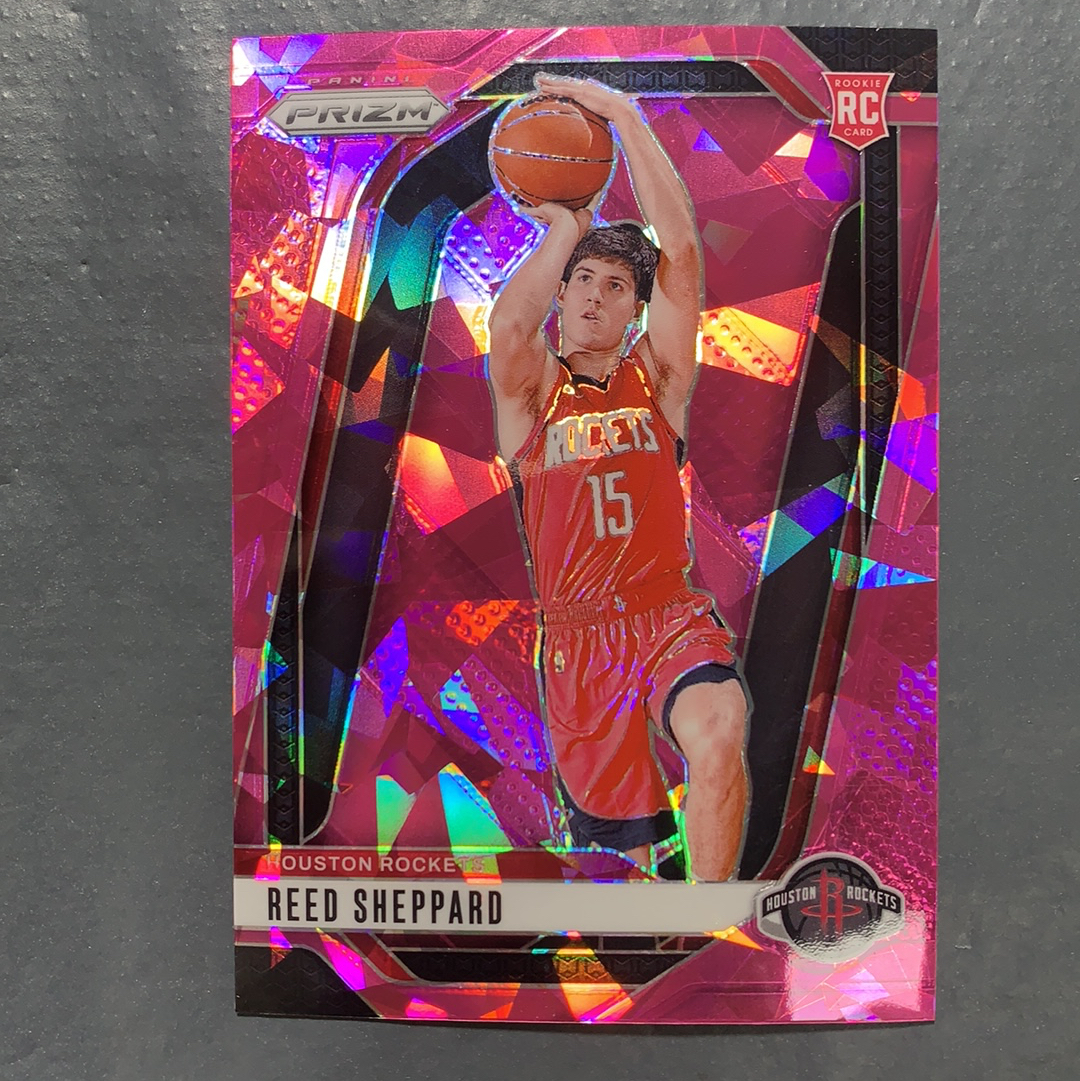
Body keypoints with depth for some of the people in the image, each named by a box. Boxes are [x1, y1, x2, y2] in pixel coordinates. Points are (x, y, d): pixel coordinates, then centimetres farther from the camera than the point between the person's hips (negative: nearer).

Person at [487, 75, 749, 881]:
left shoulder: (658, 377, 5)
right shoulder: (531, 390, 3)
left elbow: (683, 250, -7)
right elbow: (509, 325, -20)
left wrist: (624, 114, -9)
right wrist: (567, 226, -7)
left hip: (672, 617, 0)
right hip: (578, 638, 1)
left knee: (721, 735, -31)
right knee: (629, 837, 10)